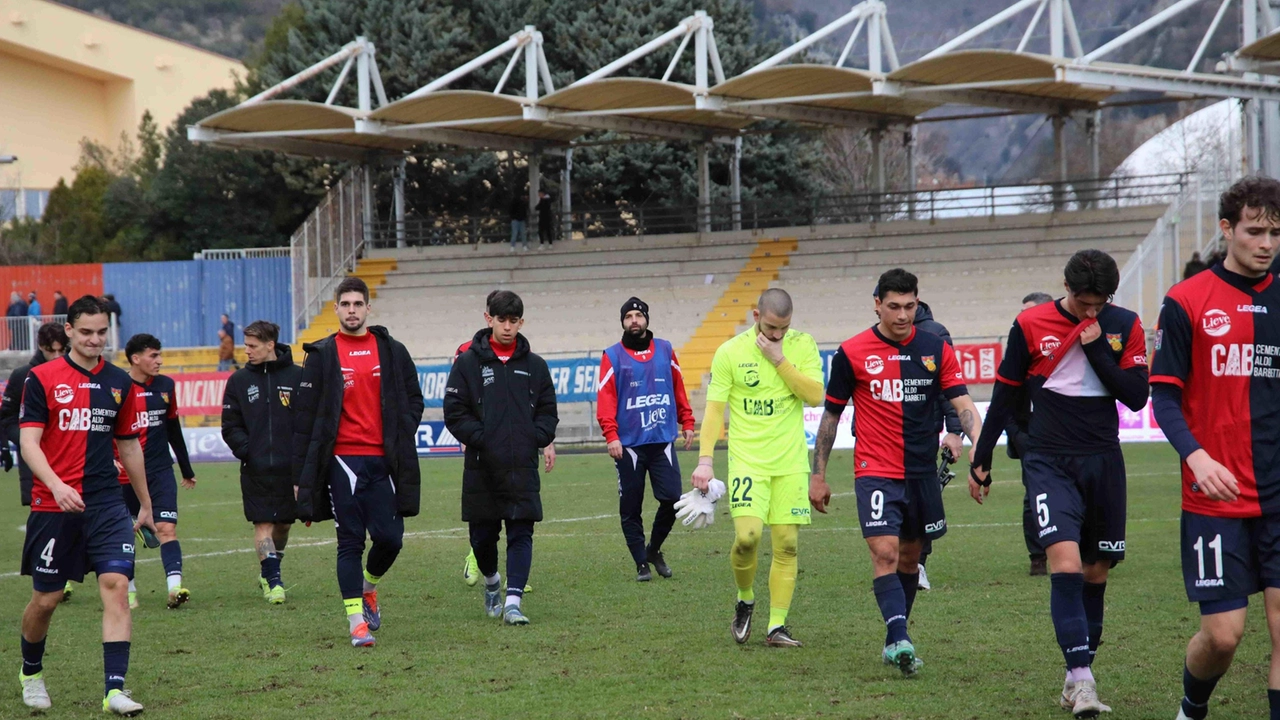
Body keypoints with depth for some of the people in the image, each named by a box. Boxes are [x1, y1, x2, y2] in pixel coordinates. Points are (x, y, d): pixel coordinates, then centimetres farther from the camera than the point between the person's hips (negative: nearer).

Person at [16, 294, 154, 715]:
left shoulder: (119, 383, 9)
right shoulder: (42, 379, -3)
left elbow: (129, 446, 18)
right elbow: (29, 442, -9)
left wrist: (146, 505, 22)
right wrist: (56, 485, -25)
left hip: (106, 505, 2)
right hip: (53, 506, -2)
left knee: (116, 585, -14)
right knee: (46, 599, 6)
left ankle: (115, 690, -17)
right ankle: (31, 673, 34)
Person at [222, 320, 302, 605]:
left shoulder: (297, 377, 0)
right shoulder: (239, 380, 6)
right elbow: (230, 424, 6)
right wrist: (245, 450, -11)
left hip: (290, 466, 0)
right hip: (256, 469, 0)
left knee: (283, 523, 11)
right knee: (263, 524, -8)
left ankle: (270, 572, 31)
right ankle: (272, 581, -7)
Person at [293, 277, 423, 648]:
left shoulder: (392, 351, 9)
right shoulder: (322, 356, 3)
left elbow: (413, 399, 16)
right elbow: (305, 416, 3)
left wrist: (401, 437, -1)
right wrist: (301, 475, -1)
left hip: (384, 460, 2)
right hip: (343, 460, -2)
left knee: (389, 538, -2)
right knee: (350, 542, -2)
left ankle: (368, 587, 28)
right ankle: (356, 620, 0)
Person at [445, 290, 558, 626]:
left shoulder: (534, 365, 9)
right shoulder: (468, 362, 2)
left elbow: (547, 409, 15)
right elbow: (455, 412, -1)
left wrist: (544, 439, -3)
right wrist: (481, 439, -11)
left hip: (523, 467, 1)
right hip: (481, 467, -1)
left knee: (521, 534, -7)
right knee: (482, 535, 8)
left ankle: (513, 601, -10)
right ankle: (492, 581, 36)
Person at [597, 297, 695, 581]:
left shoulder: (665, 350, 10)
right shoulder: (613, 356, 1)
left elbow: (679, 389, 17)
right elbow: (605, 398, -5)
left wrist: (687, 422, 12)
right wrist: (611, 435, -15)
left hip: (663, 439, 2)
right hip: (629, 443, -2)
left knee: (672, 498, -6)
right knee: (631, 508, 1)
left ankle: (654, 549, 17)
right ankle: (642, 563, 12)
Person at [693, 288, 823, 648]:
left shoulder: (803, 345, 3)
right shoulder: (730, 352, -2)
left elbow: (815, 395, -8)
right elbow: (714, 408, 0)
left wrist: (779, 360, -13)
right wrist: (705, 460, -8)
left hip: (790, 462, 2)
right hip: (747, 460, -2)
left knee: (787, 544, -1)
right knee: (747, 535, -18)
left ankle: (776, 627, 6)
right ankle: (745, 601, 10)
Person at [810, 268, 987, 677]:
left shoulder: (935, 349, 2)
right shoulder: (852, 353, -3)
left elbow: (963, 404, -3)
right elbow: (830, 415, 6)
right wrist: (818, 475, 7)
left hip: (923, 473, 3)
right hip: (876, 472, -3)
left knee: (910, 558, 12)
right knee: (885, 553, -18)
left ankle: (894, 642, 26)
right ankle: (900, 641, -28)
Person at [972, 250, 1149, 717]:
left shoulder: (1124, 327, 2)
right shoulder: (1030, 326, -3)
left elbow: (1137, 397, -4)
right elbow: (1005, 394, 6)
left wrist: (1097, 348, -13)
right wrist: (982, 457, 9)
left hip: (1103, 462, 3)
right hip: (1049, 463, -3)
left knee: (1096, 572, 7)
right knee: (1066, 562, -19)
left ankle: (1078, 674, 18)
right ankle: (1081, 678, -24)